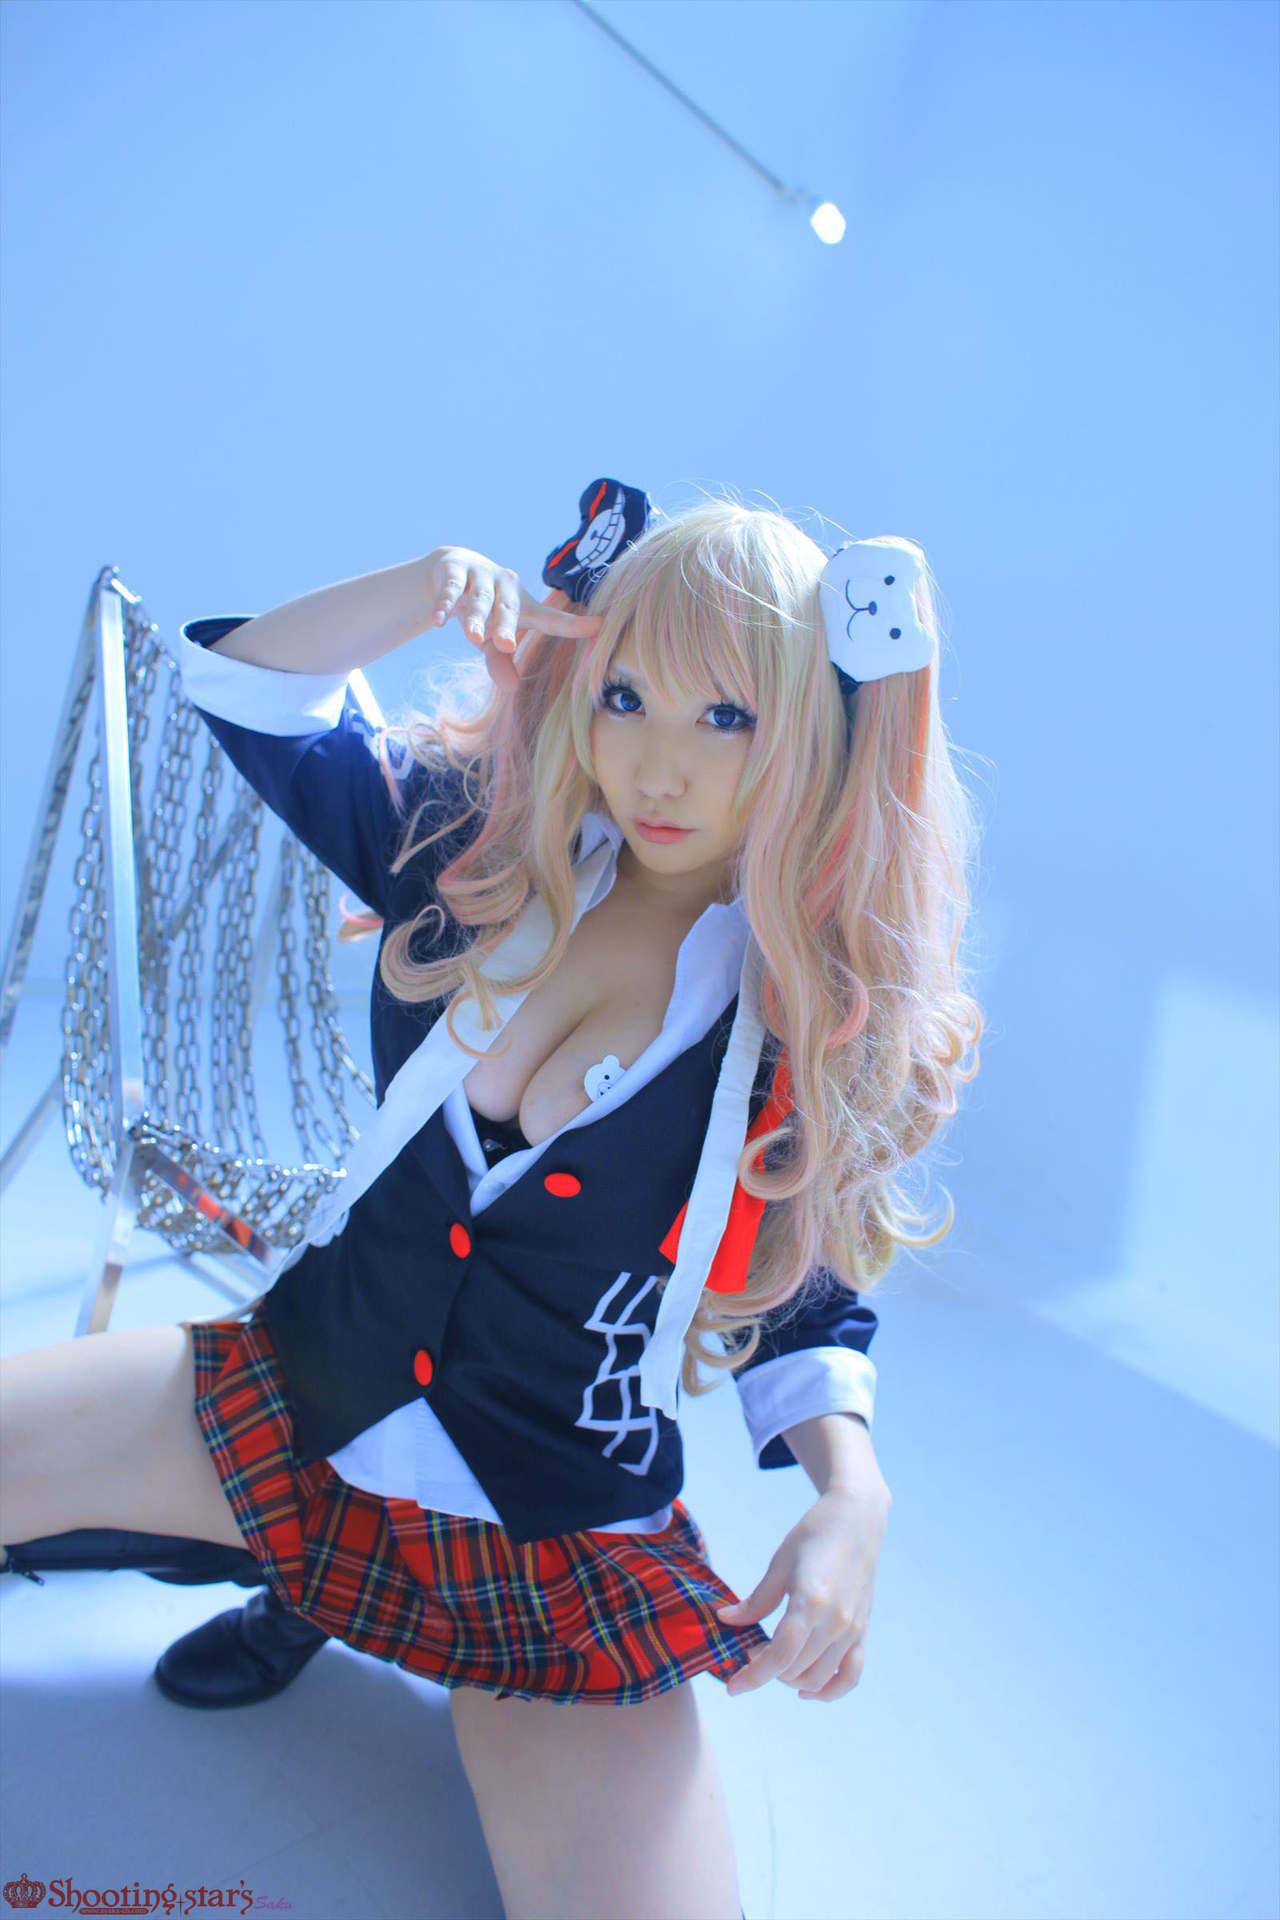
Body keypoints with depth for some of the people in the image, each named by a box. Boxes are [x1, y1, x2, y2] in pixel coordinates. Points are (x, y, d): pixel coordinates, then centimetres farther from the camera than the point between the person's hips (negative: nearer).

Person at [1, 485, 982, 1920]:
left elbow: (808, 1310, 0)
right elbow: (247, 690, -2)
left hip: (568, 1547, -2)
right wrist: (429, 591, -17)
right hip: (297, 1402, 3)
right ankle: (303, 1572, 13)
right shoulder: (481, 844, -5)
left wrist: (851, 1489, -18)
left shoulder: (836, 1022, -11)